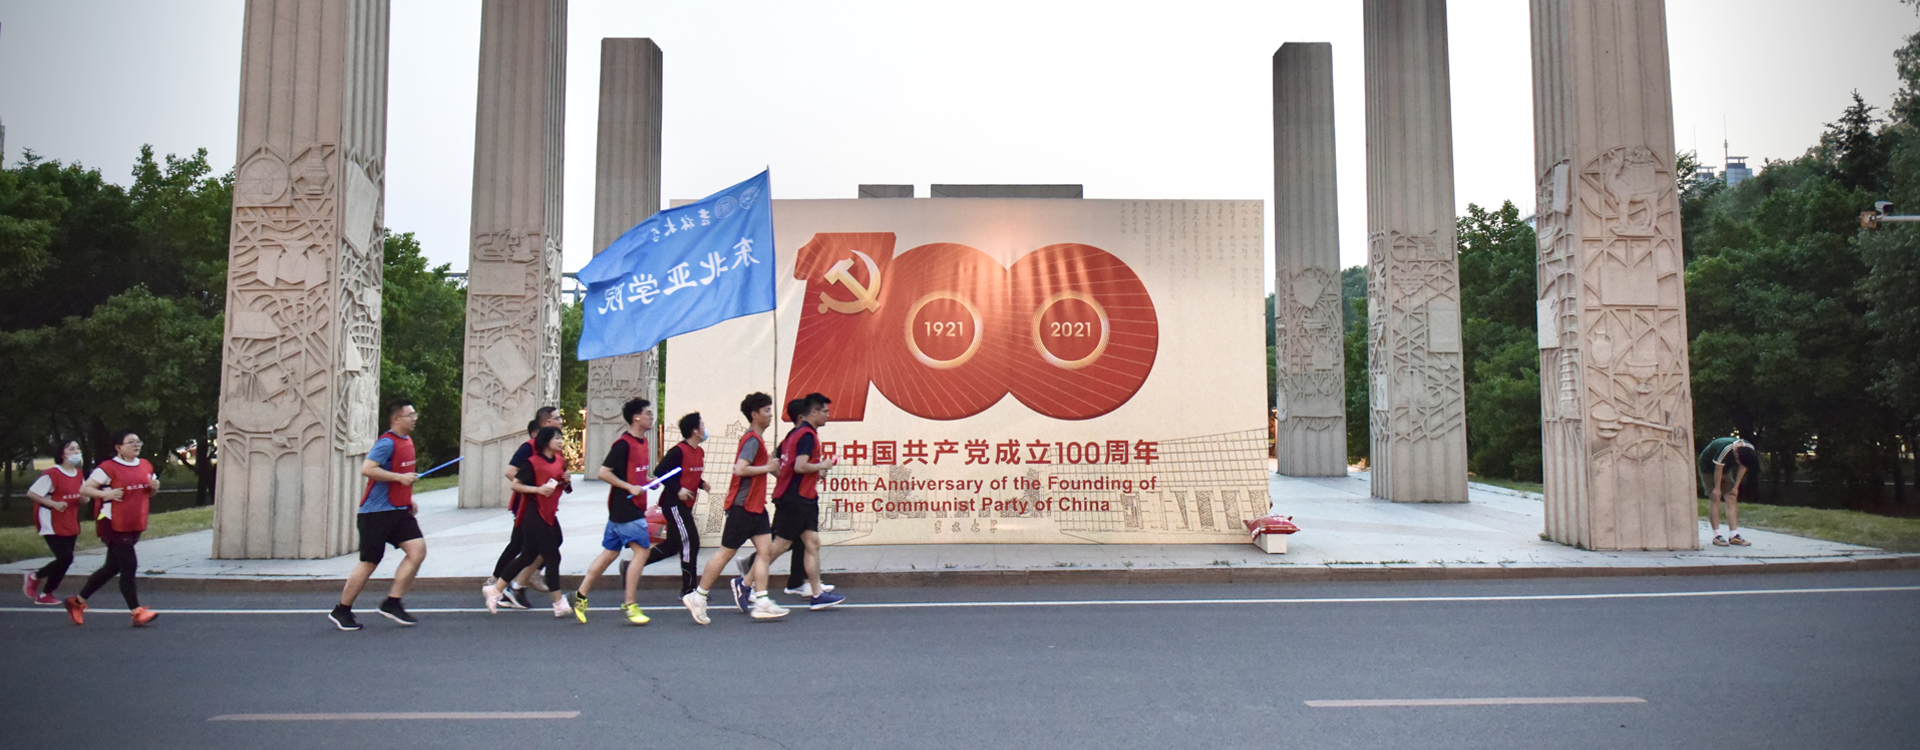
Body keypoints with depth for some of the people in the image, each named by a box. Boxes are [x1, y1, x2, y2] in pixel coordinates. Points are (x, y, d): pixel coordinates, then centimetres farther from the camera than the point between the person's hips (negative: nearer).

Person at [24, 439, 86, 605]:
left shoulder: (78, 474, 8)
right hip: (53, 524, -7)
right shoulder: (51, 474, -15)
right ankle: (35, 577, 13)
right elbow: (31, 494, -15)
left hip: (70, 526, 7)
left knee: (65, 560, 6)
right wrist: (53, 503, -23)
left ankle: (46, 594, 19)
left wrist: (85, 497, -1)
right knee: (65, 558, -13)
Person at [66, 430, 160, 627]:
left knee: (112, 567, 15)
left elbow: (148, 493, 23)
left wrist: (154, 487, 0)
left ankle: (78, 601, 32)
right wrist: (107, 494, -26)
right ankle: (137, 612, -8)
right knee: (129, 566, -11)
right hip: (114, 524, -8)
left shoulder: (146, 466, 10)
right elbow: (84, 488, -10)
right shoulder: (108, 467, -11)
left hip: (134, 526, 8)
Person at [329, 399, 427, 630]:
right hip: (376, 513, -8)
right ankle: (341, 611, 17)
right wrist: (400, 478, -26)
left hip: (399, 510, 8)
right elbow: (367, 469, -27)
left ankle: (392, 603, 3)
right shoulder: (387, 443, -15)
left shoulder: (407, 441, 12)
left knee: (418, 550, -6)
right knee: (369, 563, 0)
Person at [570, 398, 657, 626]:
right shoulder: (623, 443, -16)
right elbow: (603, 472, -18)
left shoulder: (642, 442, 12)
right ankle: (629, 605, -1)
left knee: (610, 553, 13)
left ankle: (580, 596, 20)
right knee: (640, 551, -8)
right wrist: (630, 487, -19)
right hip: (625, 508, -9)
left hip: (634, 508, 9)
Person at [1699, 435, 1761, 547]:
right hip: (1708, 467, -6)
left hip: (1726, 468, 6)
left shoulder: (1750, 450, -21)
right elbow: (1718, 469, -27)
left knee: (1732, 498, -4)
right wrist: (1717, 488, -16)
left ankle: (1733, 536, -5)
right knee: (1715, 498, -13)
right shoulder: (1725, 450, -40)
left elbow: (1742, 467, -6)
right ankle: (1716, 536, -12)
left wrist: (1736, 487, -4)